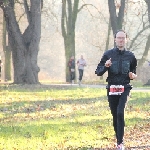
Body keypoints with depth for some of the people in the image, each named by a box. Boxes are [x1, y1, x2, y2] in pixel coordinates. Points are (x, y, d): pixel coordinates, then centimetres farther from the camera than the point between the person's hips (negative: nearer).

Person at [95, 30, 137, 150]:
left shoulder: (130, 56, 4)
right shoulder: (108, 54, 1)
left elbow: (134, 72, 18)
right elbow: (98, 72, 2)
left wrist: (133, 76, -5)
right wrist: (105, 66, -18)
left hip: (125, 88, -1)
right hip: (112, 89, 1)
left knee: (120, 112, -19)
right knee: (115, 115, 7)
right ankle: (119, 140, 21)